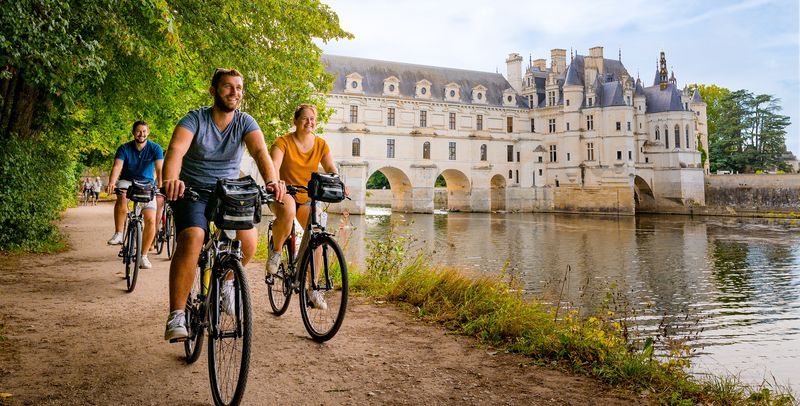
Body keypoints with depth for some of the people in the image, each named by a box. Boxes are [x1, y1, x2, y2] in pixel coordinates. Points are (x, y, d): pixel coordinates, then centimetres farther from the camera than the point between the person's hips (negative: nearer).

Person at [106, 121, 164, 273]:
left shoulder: (155, 148, -9)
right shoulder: (124, 148, -8)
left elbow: (159, 169, -22)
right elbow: (117, 166, -22)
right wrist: (111, 183, -42)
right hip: (127, 181, 0)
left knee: (151, 220, -14)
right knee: (122, 197, -37)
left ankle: (143, 256, 1)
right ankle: (118, 234, -20)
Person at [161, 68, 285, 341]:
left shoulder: (245, 122, -5)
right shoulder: (195, 119, -11)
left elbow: (260, 151, -24)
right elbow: (176, 150, -28)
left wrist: (272, 181, -45)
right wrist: (171, 179, -51)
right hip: (193, 191, -2)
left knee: (248, 238, -21)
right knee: (192, 239, -28)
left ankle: (226, 281, 12)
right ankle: (176, 316, -21)